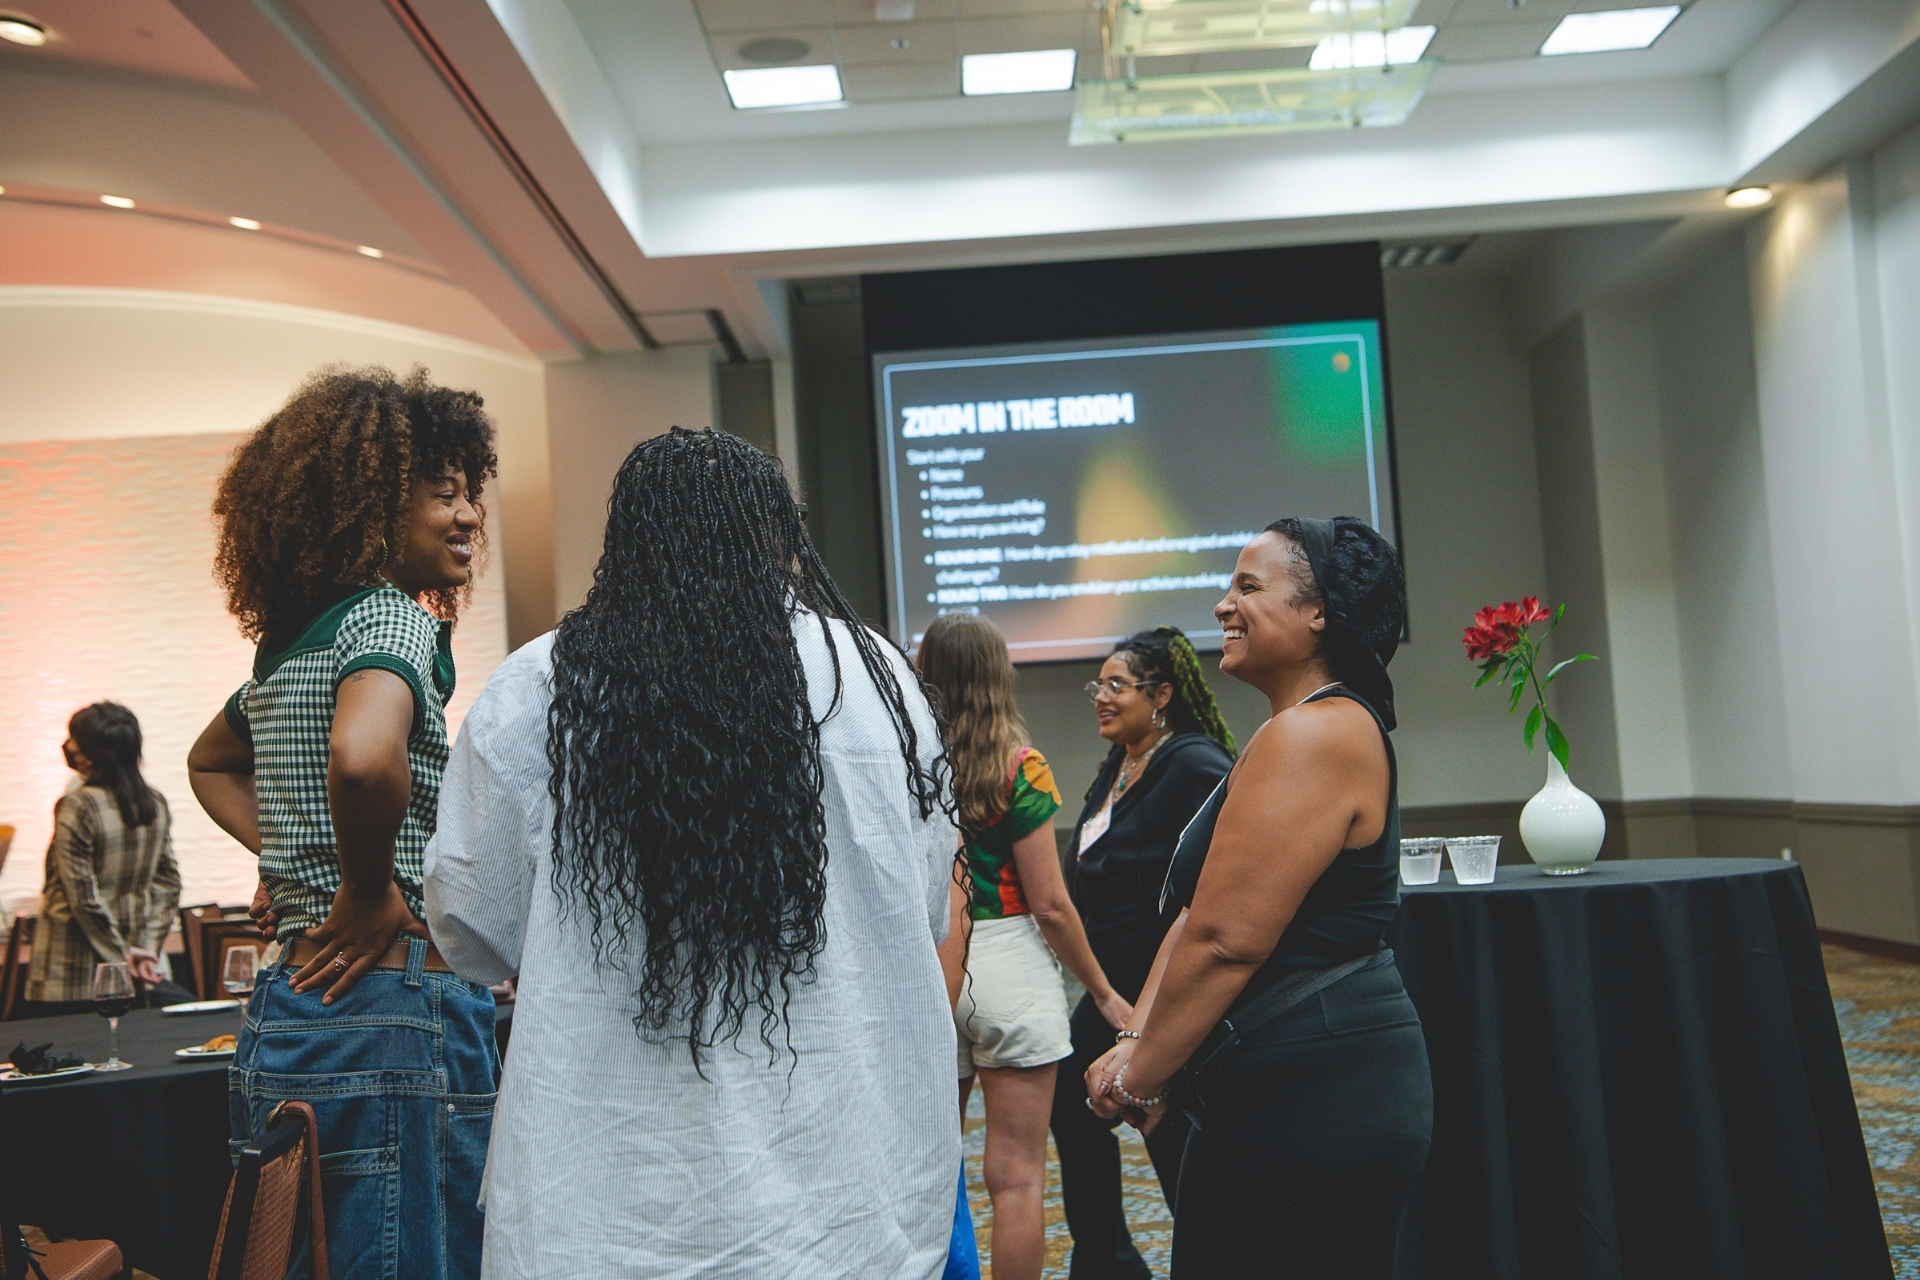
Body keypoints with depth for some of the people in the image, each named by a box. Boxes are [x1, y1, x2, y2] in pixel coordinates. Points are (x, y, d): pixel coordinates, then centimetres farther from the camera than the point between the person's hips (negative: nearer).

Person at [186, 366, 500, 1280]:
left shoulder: (288, 642, 15)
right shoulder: (395, 617, -12)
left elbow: (209, 764, 34)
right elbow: (362, 756, -33)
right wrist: (370, 892, -17)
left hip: (281, 1010, 10)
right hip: (392, 1014, -10)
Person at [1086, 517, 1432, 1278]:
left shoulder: (1314, 736, -17)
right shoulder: (1293, 733, 17)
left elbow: (1226, 939, -22)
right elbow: (1196, 915, 13)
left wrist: (1140, 1078, -11)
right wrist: (1139, 1040, 3)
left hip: (1318, 1095, -10)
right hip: (1258, 1098, 10)